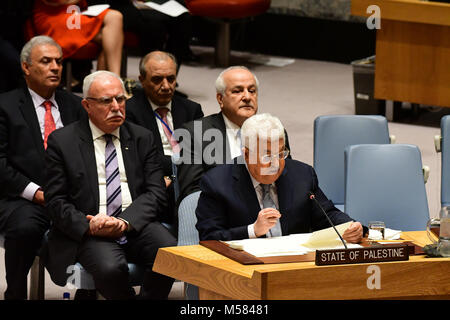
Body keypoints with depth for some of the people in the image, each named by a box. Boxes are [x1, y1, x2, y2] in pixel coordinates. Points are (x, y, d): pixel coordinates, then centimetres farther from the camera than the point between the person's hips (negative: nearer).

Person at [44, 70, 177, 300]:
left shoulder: (142, 138, 13)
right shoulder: (62, 141, 6)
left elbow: (155, 193, 6)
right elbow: (55, 201, 2)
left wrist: (126, 221, -14)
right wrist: (88, 226, -17)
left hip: (136, 224, 3)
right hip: (87, 230, -3)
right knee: (110, 268, -34)